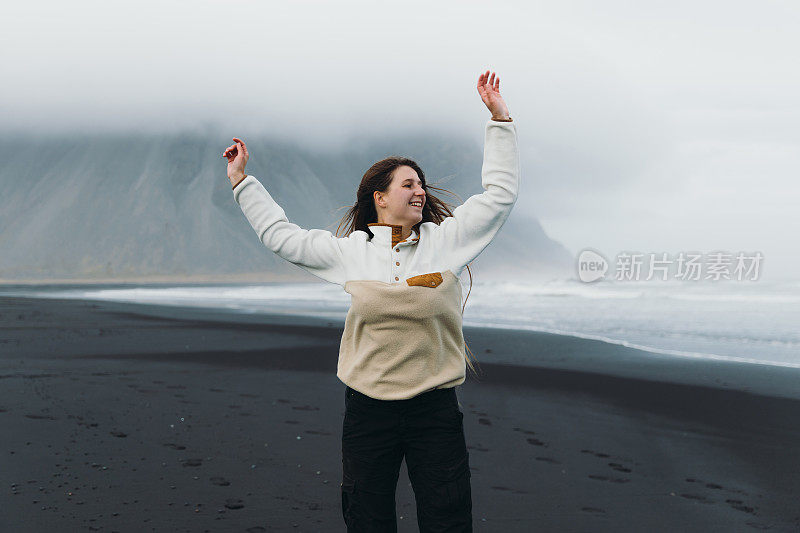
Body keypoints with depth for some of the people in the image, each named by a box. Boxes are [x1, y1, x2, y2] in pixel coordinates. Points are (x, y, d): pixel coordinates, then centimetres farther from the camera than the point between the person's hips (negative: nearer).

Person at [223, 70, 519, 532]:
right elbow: (281, 235, 15)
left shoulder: (446, 239, 4)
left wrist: (500, 120, 5)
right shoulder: (348, 250, 6)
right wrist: (242, 181, 20)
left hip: (436, 407, 0)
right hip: (368, 407, 1)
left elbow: (501, 194, 6)